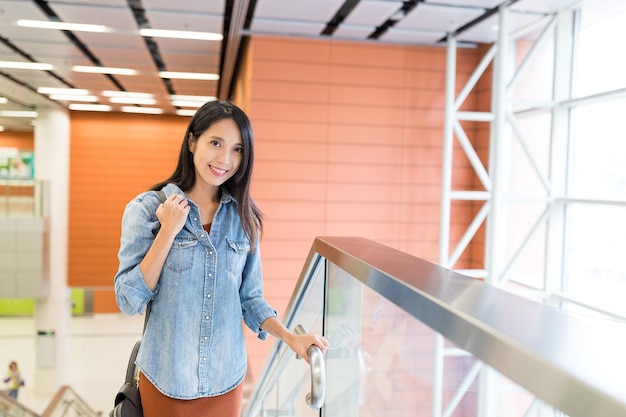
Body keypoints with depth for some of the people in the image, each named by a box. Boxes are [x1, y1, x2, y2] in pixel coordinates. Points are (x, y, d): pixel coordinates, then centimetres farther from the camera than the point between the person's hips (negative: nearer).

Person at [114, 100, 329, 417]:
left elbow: (250, 297, 4)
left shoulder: (244, 217, -1)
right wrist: (169, 232, -19)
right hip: (166, 379, -2)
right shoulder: (146, 209, -9)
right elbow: (128, 301, -12)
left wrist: (290, 338, -10)